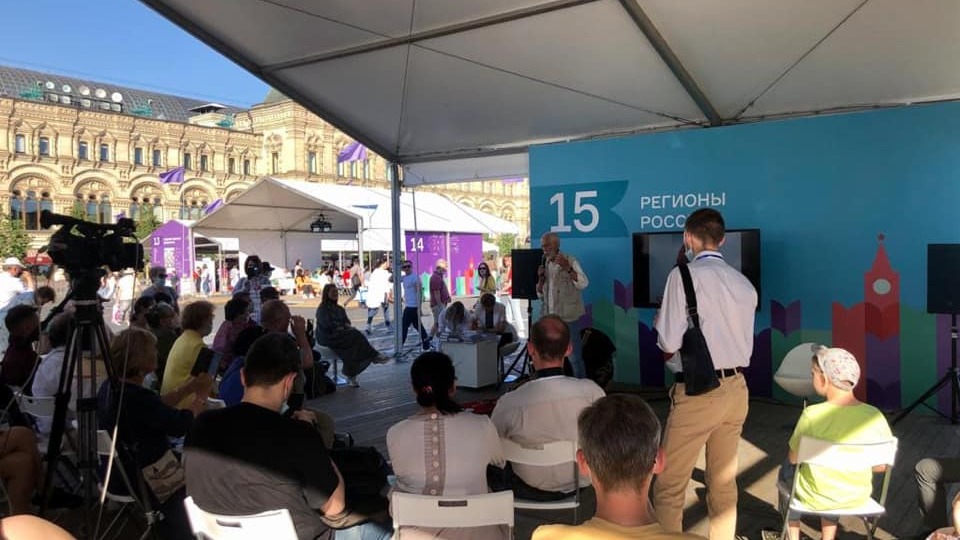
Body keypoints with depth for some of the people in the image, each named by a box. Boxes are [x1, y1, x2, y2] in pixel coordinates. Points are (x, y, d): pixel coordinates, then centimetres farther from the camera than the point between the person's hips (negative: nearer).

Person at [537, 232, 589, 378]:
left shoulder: (569, 260, -4)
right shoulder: (545, 265, 12)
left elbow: (583, 284, -16)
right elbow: (540, 294, 15)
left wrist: (567, 267, -28)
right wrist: (540, 278, -3)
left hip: (568, 317, -6)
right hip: (549, 317, 6)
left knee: (574, 357, -3)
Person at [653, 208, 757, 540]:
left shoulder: (684, 275, -11)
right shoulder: (744, 284, 8)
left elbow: (668, 345, -14)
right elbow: (747, 345, 13)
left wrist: (660, 325, 6)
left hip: (698, 391, -7)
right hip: (736, 388, 7)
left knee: (669, 485, 3)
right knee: (725, 482, 17)